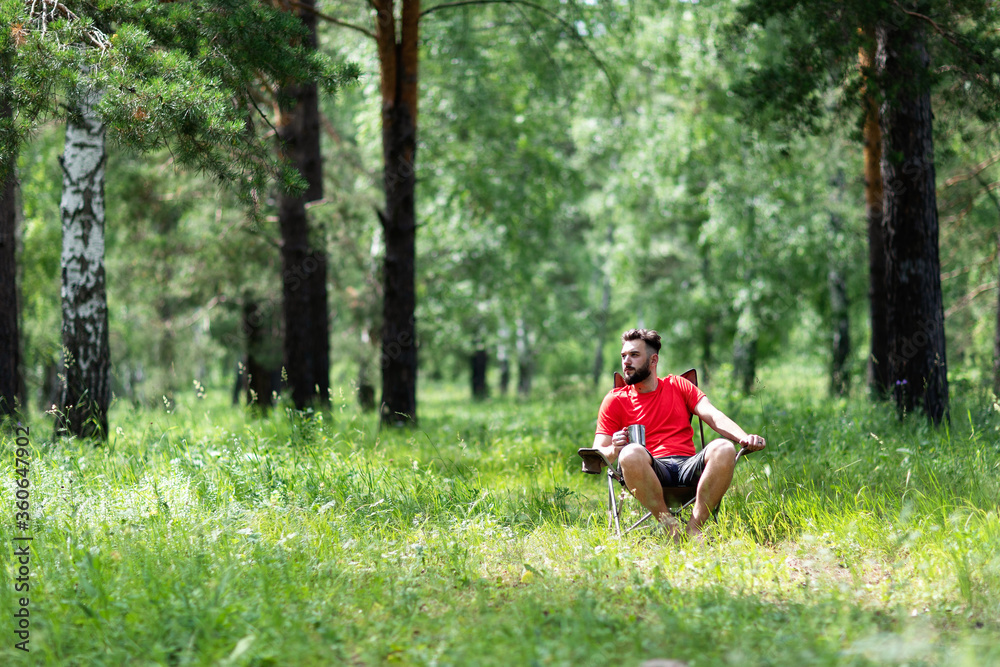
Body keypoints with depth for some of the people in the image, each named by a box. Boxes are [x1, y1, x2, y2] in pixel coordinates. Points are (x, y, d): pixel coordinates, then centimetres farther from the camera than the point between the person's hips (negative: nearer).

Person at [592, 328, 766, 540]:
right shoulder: (615, 400, 15)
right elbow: (598, 454, 8)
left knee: (724, 448, -29)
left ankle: (694, 529, -28)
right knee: (631, 453, -36)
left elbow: (713, 416, 8)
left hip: (688, 466, 2)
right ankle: (671, 529, -27)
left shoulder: (677, 386, 21)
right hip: (651, 471, -2)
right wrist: (615, 450, -18)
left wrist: (744, 437, -13)